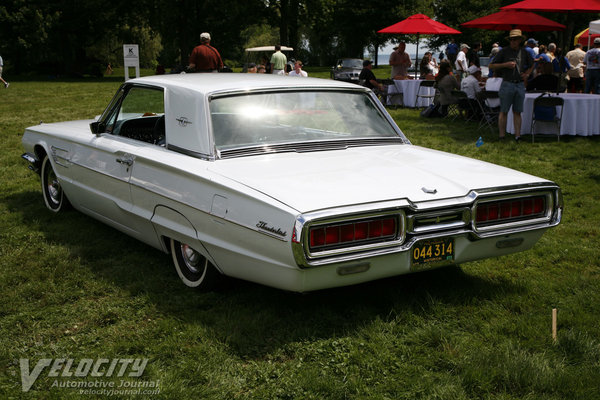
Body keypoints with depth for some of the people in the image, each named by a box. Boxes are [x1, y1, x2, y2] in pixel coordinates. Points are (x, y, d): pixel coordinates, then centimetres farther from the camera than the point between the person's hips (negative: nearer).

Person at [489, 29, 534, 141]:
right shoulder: (504, 51, 0)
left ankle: (517, 135, 6)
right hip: (507, 84, -3)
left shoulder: (524, 52, 11)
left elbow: (531, 65, 27)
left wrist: (527, 74, 8)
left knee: (517, 112, 5)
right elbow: (492, 66, 0)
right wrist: (506, 64, -12)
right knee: (504, 111, -3)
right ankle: (502, 136, 0)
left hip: (520, 85, 3)